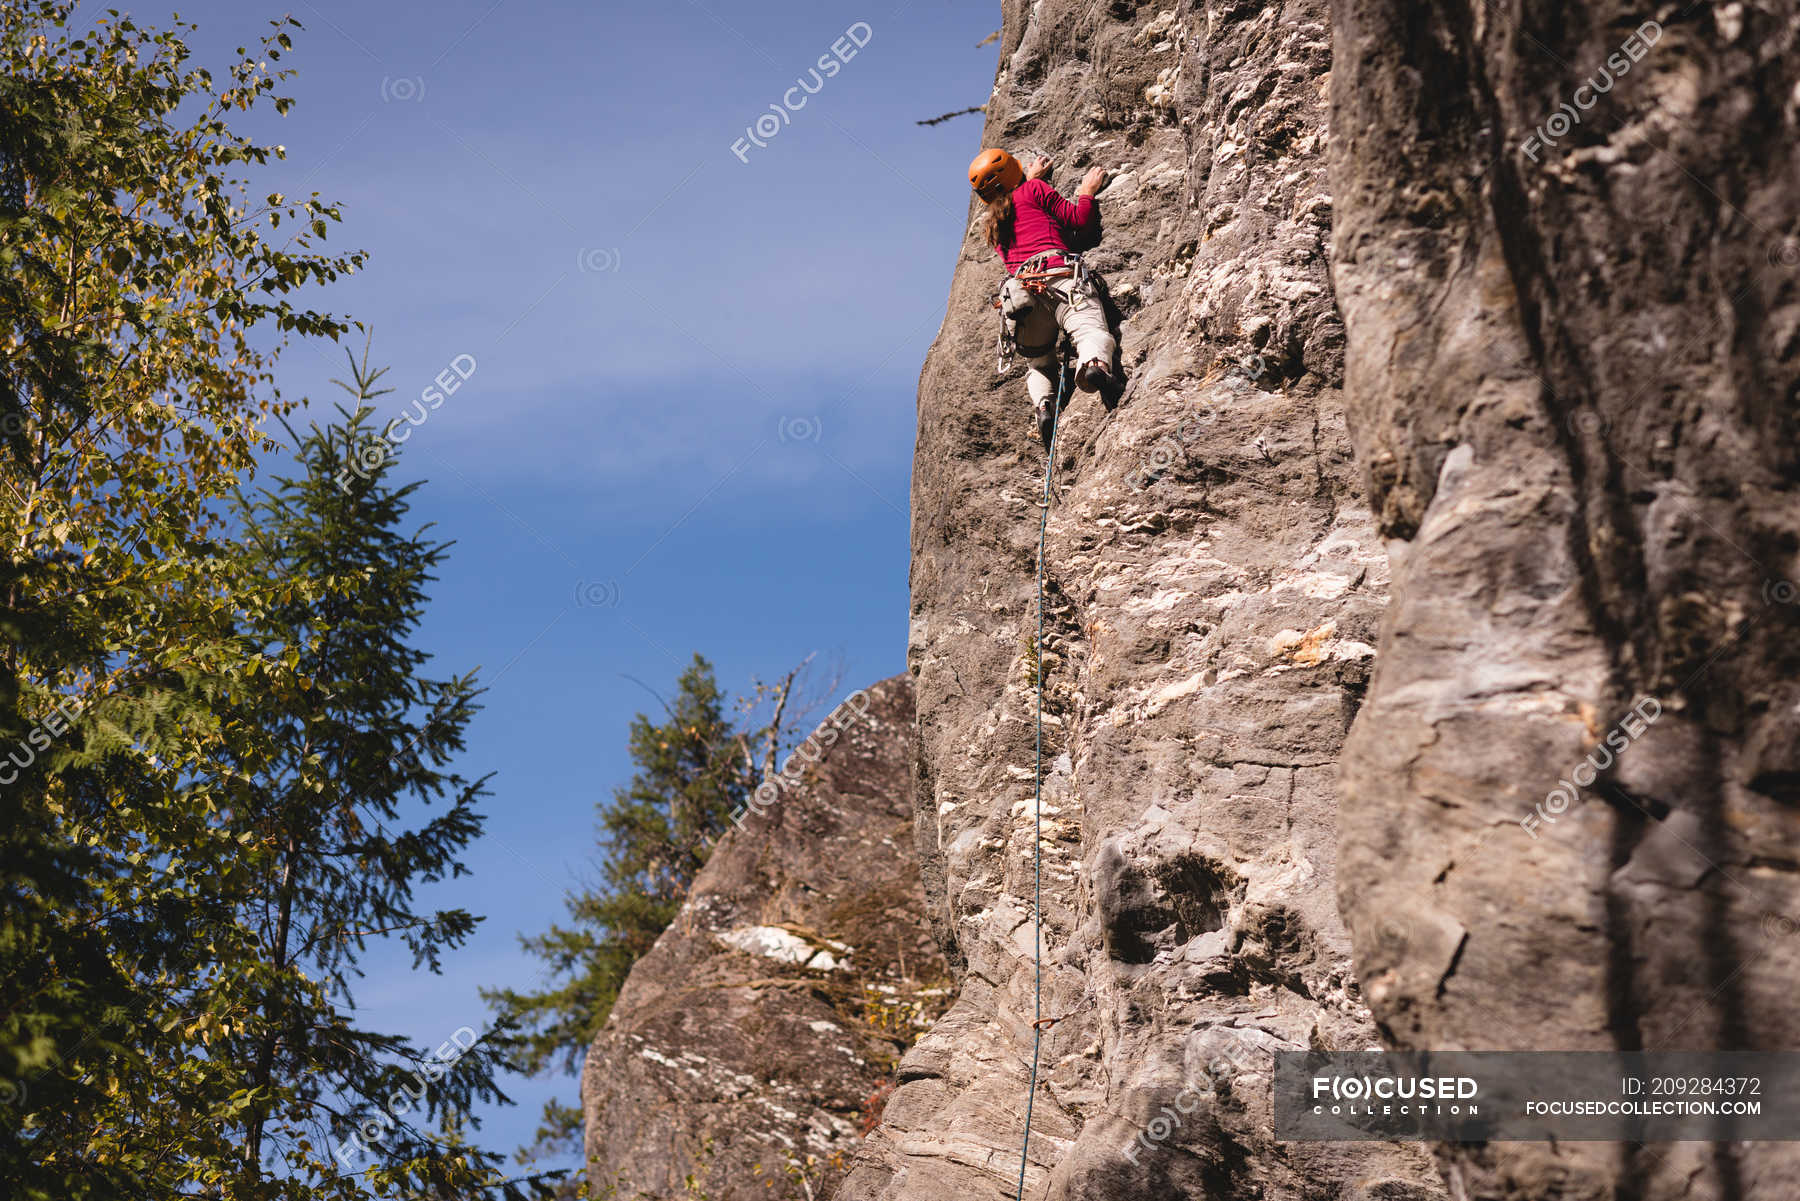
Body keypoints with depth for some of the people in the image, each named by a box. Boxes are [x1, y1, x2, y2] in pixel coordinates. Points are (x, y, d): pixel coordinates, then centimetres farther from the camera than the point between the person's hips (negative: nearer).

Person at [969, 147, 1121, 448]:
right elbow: (1078, 220, 11)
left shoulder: (989, 224, 31)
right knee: (1094, 332, -24)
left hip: (1020, 288, 4)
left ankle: (1042, 404, -11)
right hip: (1060, 273, -4)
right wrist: (1087, 192, 29)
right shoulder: (1033, 189, 16)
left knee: (1037, 364, 19)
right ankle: (1096, 366, -59)